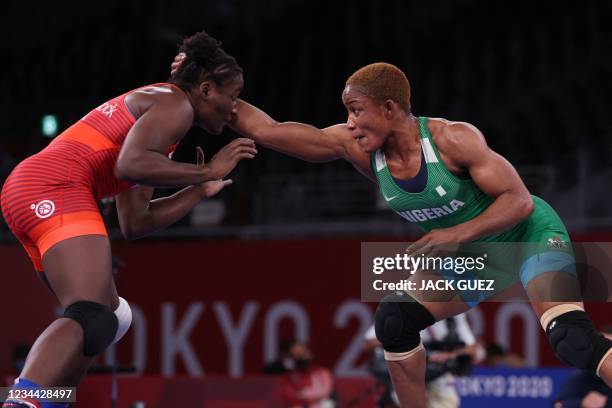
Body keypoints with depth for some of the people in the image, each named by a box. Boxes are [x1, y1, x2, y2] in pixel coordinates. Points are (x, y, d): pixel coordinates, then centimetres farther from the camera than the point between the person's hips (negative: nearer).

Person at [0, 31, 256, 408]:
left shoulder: (153, 108, 30)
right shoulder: (175, 104, 1)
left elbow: (135, 223, 27)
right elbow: (130, 164, -20)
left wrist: (200, 190, 34)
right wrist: (208, 171, -8)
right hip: (55, 189, -11)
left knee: (111, 316, 22)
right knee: (93, 321, -27)